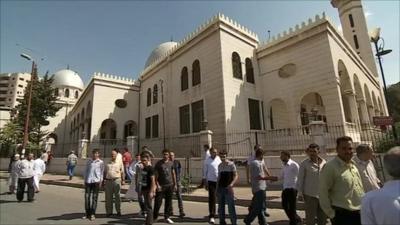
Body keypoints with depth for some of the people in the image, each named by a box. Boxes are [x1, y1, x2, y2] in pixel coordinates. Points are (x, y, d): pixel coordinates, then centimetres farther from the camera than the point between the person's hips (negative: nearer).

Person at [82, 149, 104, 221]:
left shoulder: (101, 162, 2)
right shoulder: (88, 161, 11)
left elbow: (102, 172, 4)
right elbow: (85, 171, 15)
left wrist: (100, 181, -3)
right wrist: (85, 180, 9)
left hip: (96, 181, -3)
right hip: (88, 181, 3)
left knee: (94, 197, 1)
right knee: (87, 197, 5)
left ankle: (93, 214, 10)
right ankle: (87, 213, 19)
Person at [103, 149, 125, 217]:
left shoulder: (119, 163, 9)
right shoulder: (107, 163, 15)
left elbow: (122, 172, 6)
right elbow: (104, 172, 16)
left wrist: (122, 180, -2)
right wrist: (103, 180, 10)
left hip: (116, 180, -2)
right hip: (108, 181, 2)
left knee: (117, 196, 3)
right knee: (108, 197, 6)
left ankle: (118, 211, 16)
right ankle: (109, 211, 18)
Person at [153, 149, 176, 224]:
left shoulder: (171, 163, 6)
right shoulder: (158, 163, -4)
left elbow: (173, 174, 12)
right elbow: (155, 175, -4)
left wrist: (175, 184, 10)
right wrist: (157, 185, -12)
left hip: (170, 185, 3)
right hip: (161, 186, -3)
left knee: (168, 202, 9)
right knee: (158, 202, 0)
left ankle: (167, 217, 23)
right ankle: (154, 217, 19)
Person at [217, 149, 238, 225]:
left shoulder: (231, 164, -6)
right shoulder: (219, 166, 9)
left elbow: (236, 176, -10)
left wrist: (232, 184, -26)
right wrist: (217, 189, 13)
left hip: (228, 188, -5)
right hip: (220, 188, 5)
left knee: (231, 207, -2)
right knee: (220, 207, 12)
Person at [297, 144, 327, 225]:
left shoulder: (324, 162, 2)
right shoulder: (304, 163, -8)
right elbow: (300, 179, -5)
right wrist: (300, 193, -6)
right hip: (310, 195, -4)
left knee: (323, 218, 17)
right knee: (310, 218, 5)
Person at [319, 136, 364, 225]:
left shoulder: (353, 165, 6)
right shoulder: (330, 167, -19)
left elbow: (360, 188, 18)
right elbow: (323, 193, -19)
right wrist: (332, 214, -15)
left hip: (359, 213, 7)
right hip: (342, 215, -7)